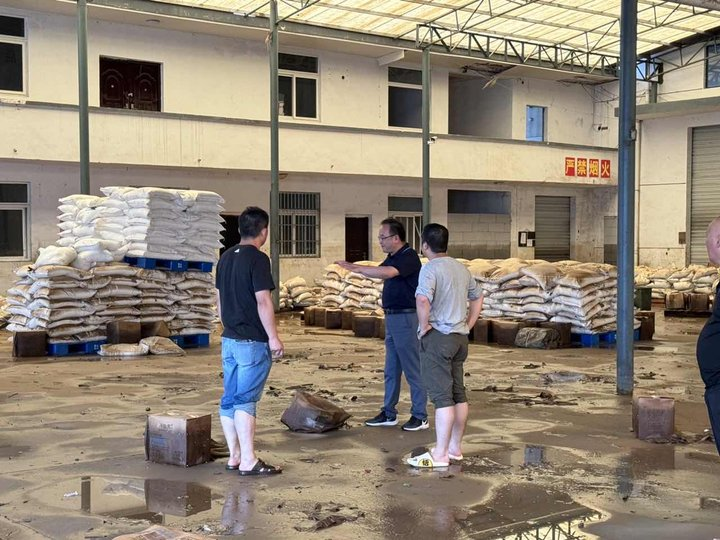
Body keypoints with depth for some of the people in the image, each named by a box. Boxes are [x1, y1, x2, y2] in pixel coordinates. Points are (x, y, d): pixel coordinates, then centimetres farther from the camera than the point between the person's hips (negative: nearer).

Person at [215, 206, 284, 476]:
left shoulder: (226, 257, 11)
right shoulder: (258, 259, -13)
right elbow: (263, 302, -17)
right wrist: (273, 337, -13)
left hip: (229, 339, 8)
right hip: (252, 341, -8)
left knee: (229, 399, 9)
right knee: (246, 400, -7)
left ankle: (234, 456, 16)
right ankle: (248, 461, -4)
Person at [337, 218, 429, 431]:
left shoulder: (409, 257, -17)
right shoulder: (392, 258, 14)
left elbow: (387, 272, -31)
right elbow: (377, 272, 17)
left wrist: (357, 268, -28)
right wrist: (354, 267, 1)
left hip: (406, 318, -10)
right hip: (392, 317, 10)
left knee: (412, 369, -2)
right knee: (391, 370, 14)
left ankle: (420, 416, 6)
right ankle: (389, 413, 22)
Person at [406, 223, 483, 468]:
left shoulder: (430, 268, -13)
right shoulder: (461, 268, 13)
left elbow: (423, 300, -30)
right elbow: (477, 298, 24)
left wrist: (424, 326, -16)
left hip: (437, 337, -8)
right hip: (460, 338, 8)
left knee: (442, 396, -7)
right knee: (458, 393, 13)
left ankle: (440, 454, -4)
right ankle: (455, 447, 23)